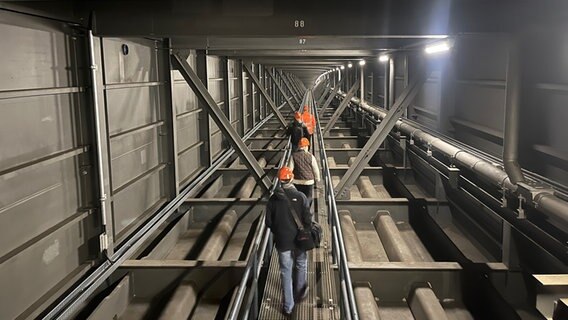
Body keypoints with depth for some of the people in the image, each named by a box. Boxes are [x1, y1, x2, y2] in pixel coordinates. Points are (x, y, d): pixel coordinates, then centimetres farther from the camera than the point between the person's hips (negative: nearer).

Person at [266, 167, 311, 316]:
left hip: (282, 241, 1)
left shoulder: (273, 199, -9)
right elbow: (307, 219, -14)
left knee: (286, 272, 11)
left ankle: (288, 307, 19)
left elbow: (269, 222, -3)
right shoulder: (300, 197, -15)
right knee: (301, 266, 25)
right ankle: (299, 294, 43)